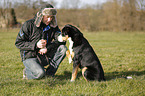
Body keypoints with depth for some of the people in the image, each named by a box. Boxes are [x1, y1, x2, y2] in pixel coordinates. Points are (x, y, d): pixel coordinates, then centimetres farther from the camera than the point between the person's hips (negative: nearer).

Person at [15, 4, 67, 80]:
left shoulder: (53, 26, 3)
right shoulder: (29, 25, -10)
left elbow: (61, 40, -6)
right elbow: (18, 43, -11)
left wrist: (47, 48, -22)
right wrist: (35, 45, -24)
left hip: (45, 56, 5)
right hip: (30, 57, -5)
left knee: (63, 48, -18)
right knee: (40, 74, -33)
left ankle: (49, 72, -11)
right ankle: (27, 71, 2)